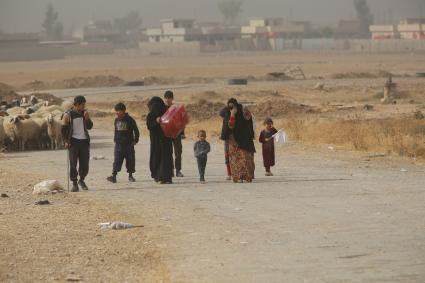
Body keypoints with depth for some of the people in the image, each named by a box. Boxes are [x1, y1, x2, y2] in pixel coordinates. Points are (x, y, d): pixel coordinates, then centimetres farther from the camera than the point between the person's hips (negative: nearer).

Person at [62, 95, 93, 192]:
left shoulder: (84, 113, 9)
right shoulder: (68, 114, -3)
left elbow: (89, 127, 11)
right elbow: (63, 129, 0)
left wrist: (87, 118, -6)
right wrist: (66, 141, -8)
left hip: (84, 141, 4)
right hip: (73, 141, -4)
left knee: (85, 163, 4)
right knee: (73, 164, -3)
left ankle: (81, 180, 25)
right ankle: (74, 184, 4)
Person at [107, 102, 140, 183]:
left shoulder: (129, 120, -6)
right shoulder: (117, 120, 8)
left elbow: (136, 131, -2)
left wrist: (135, 140, -3)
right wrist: (115, 139, 14)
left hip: (128, 144, -3)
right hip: (118, 144, 3)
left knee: (130, 160, 4)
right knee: (117, 160, -6)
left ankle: (130, 175, 16)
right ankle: (114, 175, -12)